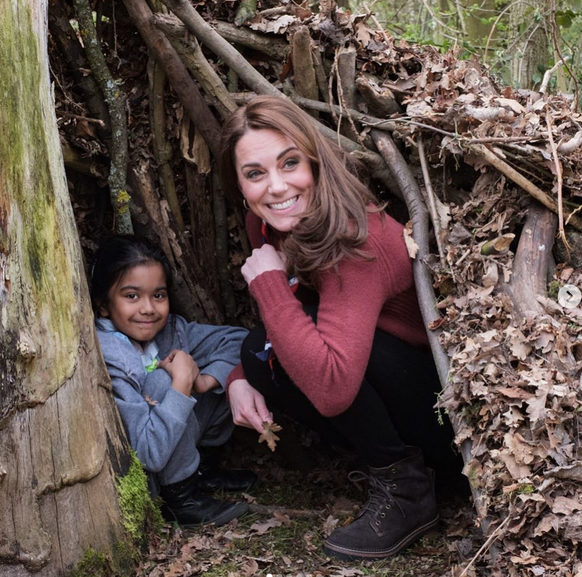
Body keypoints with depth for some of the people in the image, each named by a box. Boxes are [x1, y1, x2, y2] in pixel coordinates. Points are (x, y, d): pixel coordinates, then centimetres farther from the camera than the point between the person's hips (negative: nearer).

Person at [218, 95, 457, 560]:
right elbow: (275, 321, 11)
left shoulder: (354, 241, -30)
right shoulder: (269, 225, -4)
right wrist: (239, 378, -10)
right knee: (261, 354, -10)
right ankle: (387, 460, 1)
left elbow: (332, 390, -41)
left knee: (289, 336, -26)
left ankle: (406, 490, -10)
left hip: (452, 403, -8)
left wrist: (269, 283, -32)